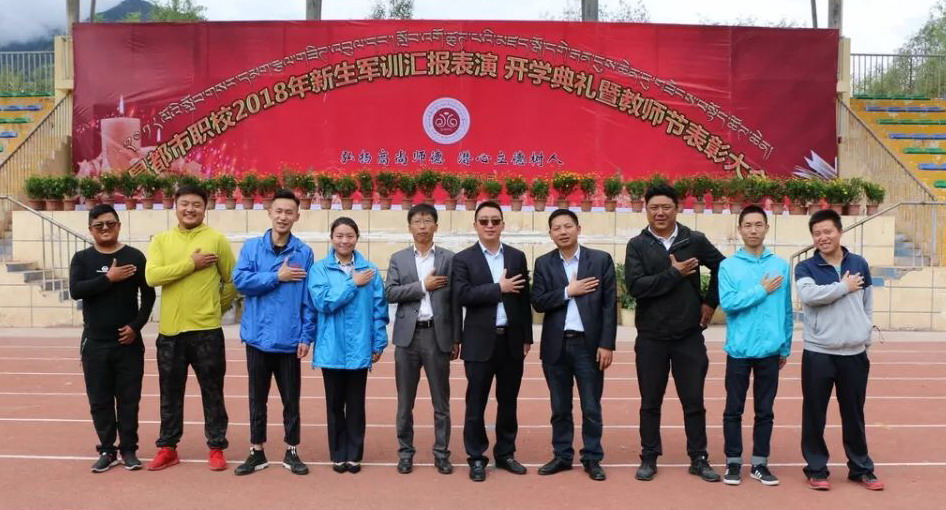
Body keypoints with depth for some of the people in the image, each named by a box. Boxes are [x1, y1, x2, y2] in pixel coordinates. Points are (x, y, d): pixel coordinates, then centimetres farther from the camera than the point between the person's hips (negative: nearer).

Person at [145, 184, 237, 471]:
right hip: (170, 331, 3)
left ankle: (216, 448, 18)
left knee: (212, 392, 6)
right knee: (170, 393, 13)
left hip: (207, 331, -2)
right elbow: (152, 276, -11)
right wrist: (191, 263, -14)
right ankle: (167, 448, 26)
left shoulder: (216, 240, -1)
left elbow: (233, 281, 6)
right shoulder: (161, 241, 5)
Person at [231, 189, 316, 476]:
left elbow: (309, 299, -2)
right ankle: (257, 452, 25)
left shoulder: (304, 253, -1)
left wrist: (306, 336, -7)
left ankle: (291, 452, 23)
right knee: (257, 397, 12)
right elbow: (240, 280, -11)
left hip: (289, 339, -1)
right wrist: (278, 276, -14)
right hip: (258, 336, 1)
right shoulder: (252, 247, 2)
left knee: (291, 398, 9)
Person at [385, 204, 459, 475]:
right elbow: (390, 293, -4)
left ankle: (441, 453, 17)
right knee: (405, 400, 8)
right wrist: (422, 286, -12)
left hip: (438, 335, -1)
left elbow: (455, 301, 3)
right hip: (408, 335, 1)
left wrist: (456, 339, 0)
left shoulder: (449, 258, 4)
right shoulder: (398, 259, 8)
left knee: (441, 400, 6)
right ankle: (405, 452, 20)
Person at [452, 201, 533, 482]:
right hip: (480, 341, -3)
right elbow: (461, 296, -15)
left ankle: (505, 453, 26)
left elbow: (524, 300, 8)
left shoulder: (517, 256, 8)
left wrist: (527, 337, 6)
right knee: (476, 403, 5)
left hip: (512, 340, 3)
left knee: (508, 401, 12)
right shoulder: (463, 259, -2)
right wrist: (498, 288, -16)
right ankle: (477, 458, 17)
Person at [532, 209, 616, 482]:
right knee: (560, 407, 12)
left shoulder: (601, 259, 0)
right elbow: (538, 302, -4)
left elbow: (609, 305, -3)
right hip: (555, 345, 2)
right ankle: (562, 455, 25)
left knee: (591, 408, 6)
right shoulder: (543, 263, 5)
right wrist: (568, 292, -13)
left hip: (589, 344, -2)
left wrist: (607, 344, -8)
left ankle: (592, 458, 20)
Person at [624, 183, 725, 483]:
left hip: (689, 336, 1)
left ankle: (698, 459, 22)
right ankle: (649, 458, 22)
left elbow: (722, 267, 15)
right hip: (651, 338, -1)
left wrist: (710, 302, 8)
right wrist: (674, 273, -16)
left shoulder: (695, 241, 1)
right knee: (650, 402, 10)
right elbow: (635, 286, -15)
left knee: (693, 401, 9)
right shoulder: (637, 245, -3)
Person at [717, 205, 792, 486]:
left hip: (769, 350, 2)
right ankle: (733, 462, 17)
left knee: (765, 410, 10)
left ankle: (760, 463, 21)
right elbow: (728, 303, -14)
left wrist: (786, 347, 8)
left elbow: (786, 310, 7)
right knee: (734, 409, 6)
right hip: (739, 349, -1)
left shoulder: (780, 265, 4)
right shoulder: (728, 266, -2)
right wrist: (762, 290, -12)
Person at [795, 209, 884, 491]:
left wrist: (866, 339, 11)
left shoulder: (860, 264, 8)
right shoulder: (805, 267, -2)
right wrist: (844, 287, -13)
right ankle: (816, 469, 16)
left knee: (854, 414, 12)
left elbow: (868, 306, 14)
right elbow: (808, 295, -23)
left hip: (854, 354, 2)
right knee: (815, 414, 3)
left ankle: (861, 468, 25)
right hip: (818, 353, -2)